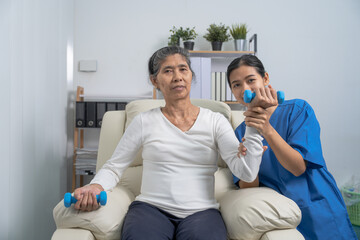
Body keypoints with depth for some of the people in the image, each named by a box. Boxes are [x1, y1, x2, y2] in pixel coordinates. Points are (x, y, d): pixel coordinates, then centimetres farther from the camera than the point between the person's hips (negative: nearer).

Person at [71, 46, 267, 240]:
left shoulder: (215, 121, 7)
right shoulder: (144, 122, 8)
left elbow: (247, 173, -3)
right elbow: (113, 168, 9)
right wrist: (95, 187, -11)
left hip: (201, 211, 1)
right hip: (151, 208, 0)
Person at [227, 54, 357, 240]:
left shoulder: (298, 109, -3)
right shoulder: (240, 133, 6)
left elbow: (299, 167, -13)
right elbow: (248, 187, -1)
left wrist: (267, 130, -26)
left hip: (319, 212, -1)